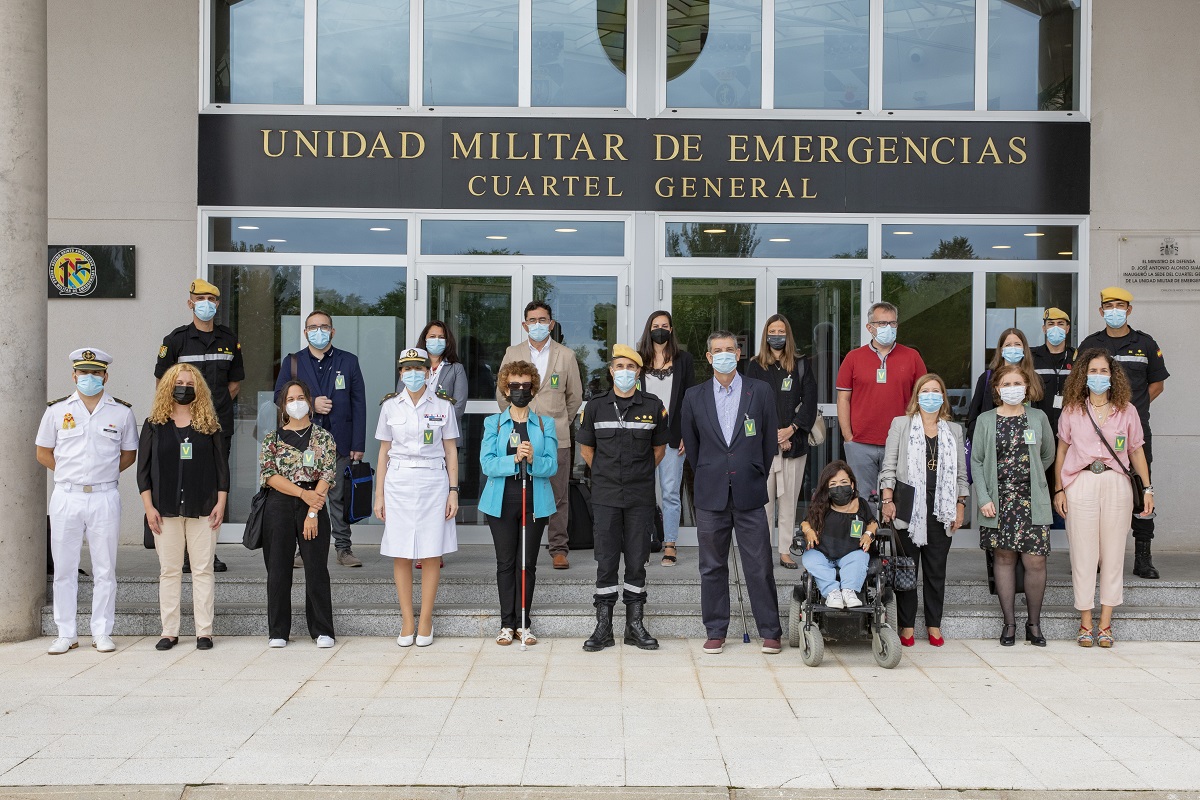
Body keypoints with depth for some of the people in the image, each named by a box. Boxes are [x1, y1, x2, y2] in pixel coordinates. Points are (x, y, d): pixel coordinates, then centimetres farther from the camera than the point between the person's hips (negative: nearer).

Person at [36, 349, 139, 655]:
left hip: (104, 497, 0)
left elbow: (129, 454, 13)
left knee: (105, 570, 3)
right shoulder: (57, 409, 5)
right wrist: (71, 473, 4)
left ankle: (102, 632, 11)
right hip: (66, 496, 1)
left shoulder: (122, 412, 5)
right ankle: (66, 634, 13)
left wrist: (102, 474, 3)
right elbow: (43, 453, 12)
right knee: (64, 569, 5)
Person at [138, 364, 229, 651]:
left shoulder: (209, 425, 7)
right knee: (169, 570, 4)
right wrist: (149, 506, -3)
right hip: (166, 509, 0)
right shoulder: (154, 425, 6)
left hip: (203, 509, 0)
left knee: (203, 570, 1)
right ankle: (169, 631, 9)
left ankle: (204, 631, 5)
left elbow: (221, 466, 6)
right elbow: (143, 469, 5)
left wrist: (220, 503, -3)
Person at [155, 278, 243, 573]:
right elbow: (163, 381, 4)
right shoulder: (176, 339, 0)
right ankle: (184, 553, 1)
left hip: (220, 425, 4)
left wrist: (219, 405, 9)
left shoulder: (229, 339, 11)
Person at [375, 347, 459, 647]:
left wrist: (453, 491, 0)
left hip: (433, 481, -1)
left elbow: (451, 451, 6)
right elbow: (384, 451, 10)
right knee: (400, 555, 1)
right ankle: (407, 622, 10)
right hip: (398, 482, 1)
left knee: (432, 554, 0)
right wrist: (379, 494, 6)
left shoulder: (443, 407, 4)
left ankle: (425, 621, 9)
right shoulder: (390, 406, 6)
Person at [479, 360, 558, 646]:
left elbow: (552, 465, -3)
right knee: (505, 562, 4)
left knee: (528, 563, 4)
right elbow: (487, 463, -7)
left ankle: (524, 622, 12)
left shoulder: (545, 424, 6)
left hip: (535, 501, 0)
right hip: (502, 501, 0)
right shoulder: (493, 423, 5)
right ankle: (507, 623, 11)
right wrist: (514, 460, -22)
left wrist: (533, 460, -24)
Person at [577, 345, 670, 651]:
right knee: (606, 560, 2)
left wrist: (640, 474, 11)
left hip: (640, 496, 0)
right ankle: (603, 628, 8)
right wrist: (606, 475, 10)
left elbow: (659, 448, 13)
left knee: (637, 560, 5)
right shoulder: (596, 406, 2)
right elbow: (586, 448, 12)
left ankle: (635, 625, 14)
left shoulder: (653, 406, 1)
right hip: (605, 496, 0)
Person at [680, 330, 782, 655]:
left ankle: (770, 632, 10)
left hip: (749, 494, -1)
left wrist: (757, 478, 10)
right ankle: (715, 632, 16)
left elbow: (769, 440, 8)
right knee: (712, 567, 7)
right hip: (711, 495, 1)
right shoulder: (694, 396, 6)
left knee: (760, 566, 0)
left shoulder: (761, 392, 3)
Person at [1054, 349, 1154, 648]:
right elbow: (1061, 452, 10)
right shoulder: (1072, 411, 6)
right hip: (1080, 485, -1)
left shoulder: (1126, 411, 7)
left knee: (1113, 554, 3)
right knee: (1083, 554, 0)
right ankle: (1085, 624, 8)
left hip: (1116, 485, 1)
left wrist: (1148, 489, 4)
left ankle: (1105, 623, 11)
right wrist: (1058, 490, 5)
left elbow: (1137, 451, 11)